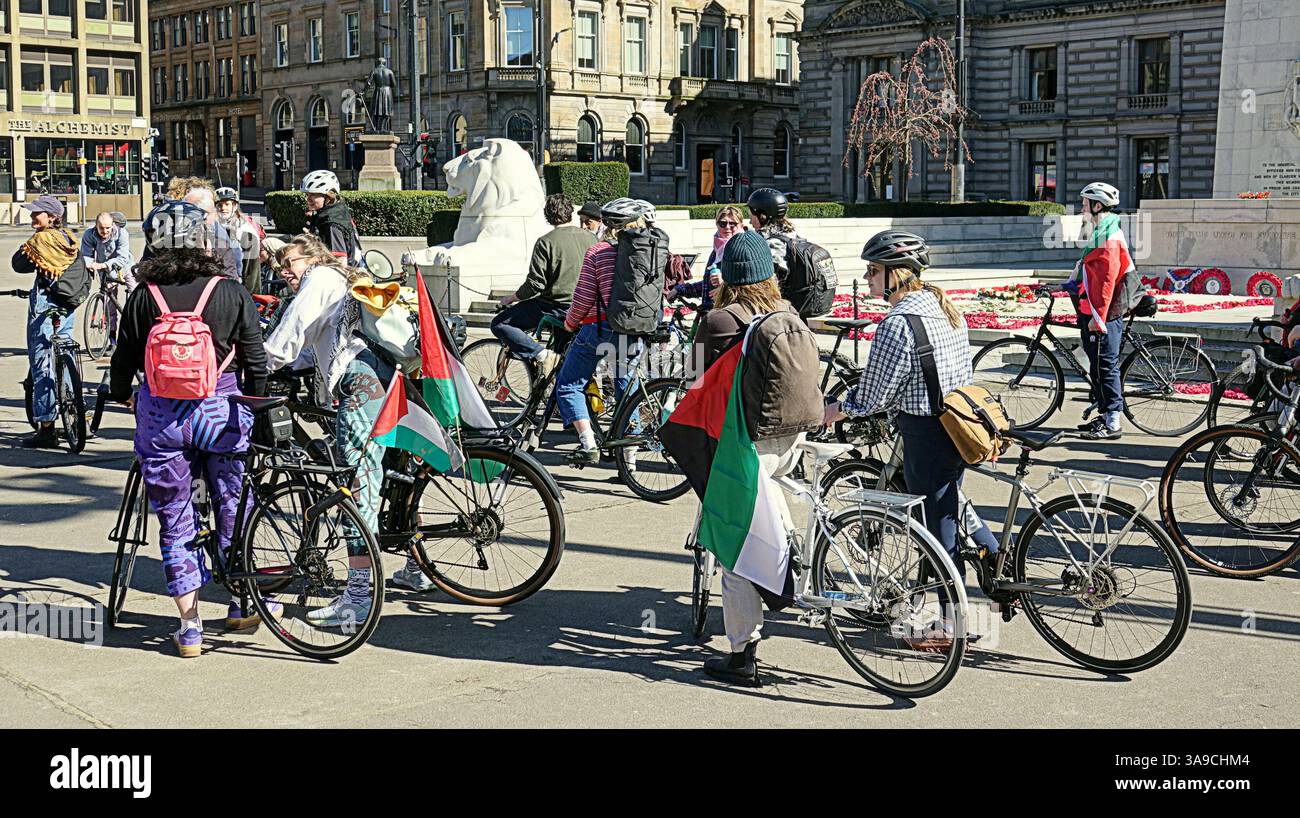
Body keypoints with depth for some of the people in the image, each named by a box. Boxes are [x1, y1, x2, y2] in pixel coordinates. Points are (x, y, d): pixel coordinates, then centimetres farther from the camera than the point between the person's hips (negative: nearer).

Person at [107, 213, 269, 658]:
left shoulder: (144, 296, -1)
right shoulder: (232, 293, -2)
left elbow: (124, 359, 5)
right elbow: (256, 361, -1)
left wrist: (121, 395, 25)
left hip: (161, 415, 0)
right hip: (221, 408, 0)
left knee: (174, 521, 9)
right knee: (232, 506, 19)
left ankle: (189, 626, 10)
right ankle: (241, 602, 28)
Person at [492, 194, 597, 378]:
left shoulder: (546, 242, -11)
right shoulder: (590, 238, 4)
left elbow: (535, 284, -15)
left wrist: (512, 298, 2)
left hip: (556, 307, -6)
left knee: (499, 324, 0)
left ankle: (542, 355, -14)